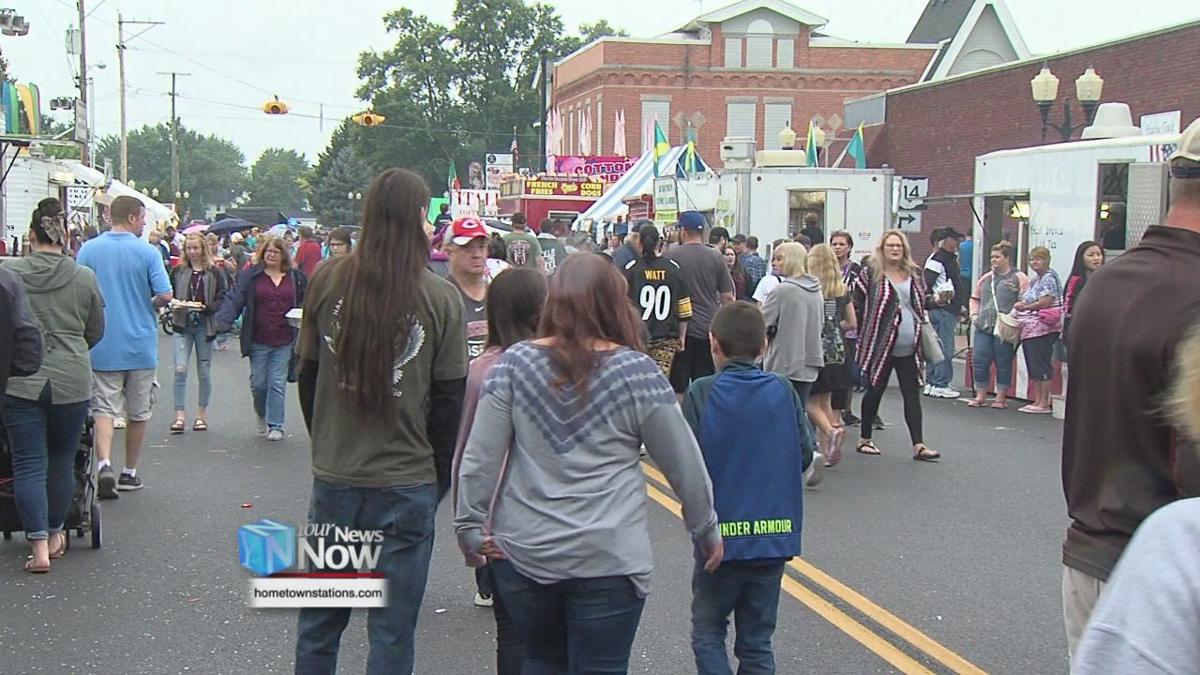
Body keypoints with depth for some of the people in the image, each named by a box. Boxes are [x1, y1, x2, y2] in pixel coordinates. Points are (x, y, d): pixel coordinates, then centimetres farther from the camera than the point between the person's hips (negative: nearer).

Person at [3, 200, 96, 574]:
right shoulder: (85, 278, -3)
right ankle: (55, 535, 29)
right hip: (71, 381, 1)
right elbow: (96, 332, 8)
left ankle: (39, 546, -3)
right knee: (62, 460, 15)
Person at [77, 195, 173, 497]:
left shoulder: (88, 250, -1)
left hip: (102, 345, 1)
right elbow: (165, 295, -15)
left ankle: (104, 464, -21)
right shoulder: (147, 252, -7)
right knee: (138, 413, 13)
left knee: (103, 409, 1)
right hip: (141, 344, -1)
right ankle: (129, 473, 22)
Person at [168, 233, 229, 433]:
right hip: (183, 326, 1)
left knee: (204, 372, 7)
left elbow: (222, 300, -2)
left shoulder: (214, 273, 0)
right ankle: (180, 415, -6)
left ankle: (202, 414, 20)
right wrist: (173, 303, -9)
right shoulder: (178, 272, 7)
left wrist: (205, 307, -18)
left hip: (205, 326, -1)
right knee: (180, 369, -10)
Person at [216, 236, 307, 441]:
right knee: (258, 382, 6)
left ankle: (275, 425, 7)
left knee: (277, 384, 0)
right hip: (258, 341, 0)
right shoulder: (251, 276, 0)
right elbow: (235, 299, -6)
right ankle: (262, 416, 32)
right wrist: (223, 320, -19)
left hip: (284, 341, 0)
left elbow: (305, 303, 15)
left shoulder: (295, 278, 6)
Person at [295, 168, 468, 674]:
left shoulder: (328, 280, -3)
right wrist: (438, 478, 9)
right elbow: (450, 399, -4)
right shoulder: (441, 298, -9)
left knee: (319, 618, 18)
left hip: (333, 476, 3)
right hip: (407, 482, -2)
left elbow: (308, 374, 6)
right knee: (392, 630, 8)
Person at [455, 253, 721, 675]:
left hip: (523, 553, 3)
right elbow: (685, 465, 1)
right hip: (607, 558, -3)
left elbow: (479, 457, -3)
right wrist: (707, 532, 13)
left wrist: (470, 526, 7)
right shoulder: (637, 372, -6)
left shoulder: (514, 364, -2)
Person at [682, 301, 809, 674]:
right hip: (775, 538, 3)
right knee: (757, 642, 14)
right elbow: (804, 455, 1)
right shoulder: (783, 391, -3)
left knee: (707, 634, 14)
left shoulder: (701, 393, -11)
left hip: (721, 536, -3)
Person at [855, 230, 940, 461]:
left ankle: (918, 445, -1)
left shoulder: (914, 274, 11)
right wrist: (863, 339, -7)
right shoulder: (871, 274, -4)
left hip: (909, 347, 4)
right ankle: (864, 439, 22)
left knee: (912, 394, 1)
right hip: (881, 345, -4)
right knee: (875, 391, 8)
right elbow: (859, 307, -4)